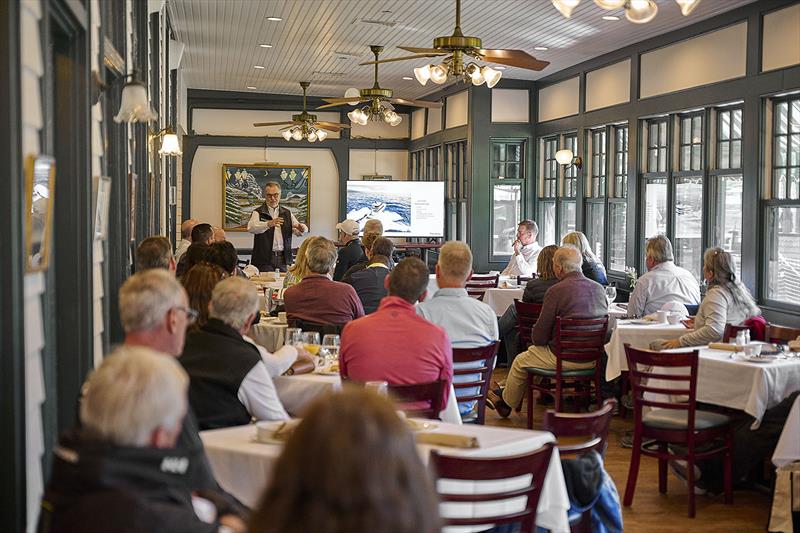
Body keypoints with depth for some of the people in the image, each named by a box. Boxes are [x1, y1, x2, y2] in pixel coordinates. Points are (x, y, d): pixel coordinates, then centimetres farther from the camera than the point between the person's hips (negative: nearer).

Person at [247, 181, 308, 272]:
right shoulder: (258, 212, 2)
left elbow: (298, 231, 10)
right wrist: (268, 224, -35)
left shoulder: (287, 213, 15)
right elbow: (251, 227, -17)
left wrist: (301, 228, -16)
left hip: (283, 258, 3)